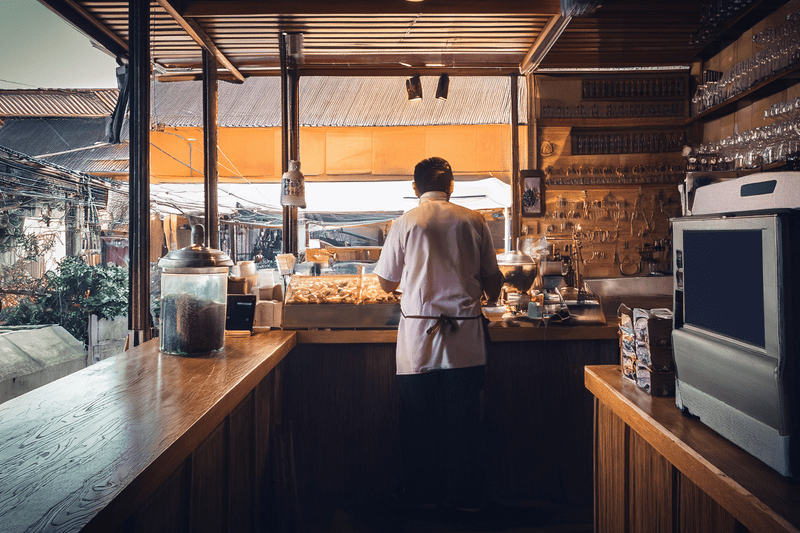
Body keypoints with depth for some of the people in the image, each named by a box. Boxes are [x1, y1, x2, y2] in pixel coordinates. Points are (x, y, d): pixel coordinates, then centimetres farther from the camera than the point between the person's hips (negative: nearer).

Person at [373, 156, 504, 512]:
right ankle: (466, 496, 23)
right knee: (464, 419, 10)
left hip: (418, 334, -1)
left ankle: (423, 495, 23)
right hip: (465, 335, 2)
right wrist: (489, 300, 31)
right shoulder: (473, 221, 3)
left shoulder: (406, 223, -1)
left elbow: (387, 282, 7)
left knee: (419, 419, 11)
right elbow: (492, 280, 9)